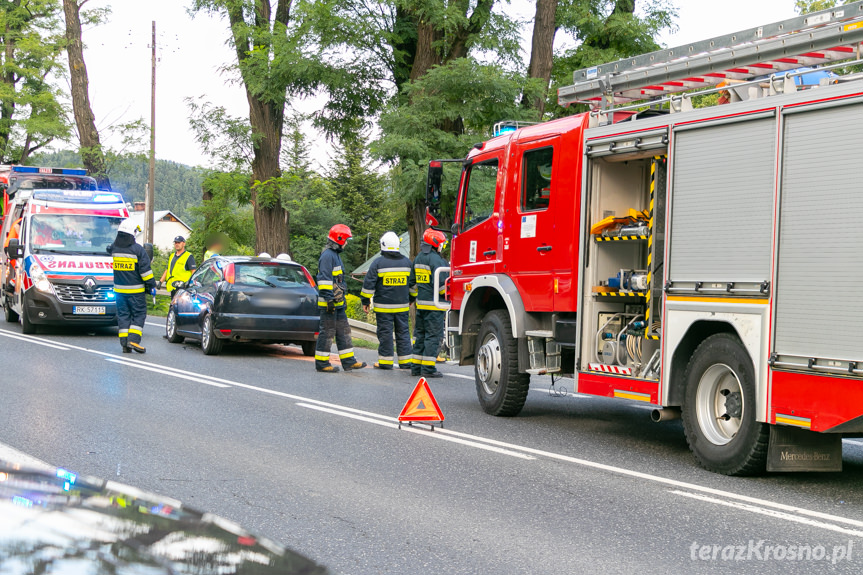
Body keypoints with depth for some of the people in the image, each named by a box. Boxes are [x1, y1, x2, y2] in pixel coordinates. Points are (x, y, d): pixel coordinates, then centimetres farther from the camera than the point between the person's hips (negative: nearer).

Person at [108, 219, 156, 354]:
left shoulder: (114, 248, 1)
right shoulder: (137, 249, -13)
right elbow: (145, 270, -12)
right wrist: (152, 285, -3)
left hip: (119, 289, 5)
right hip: (135, 290, -5)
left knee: (123, 315, 9)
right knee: (139, 315, 2)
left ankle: (125, 343, 5)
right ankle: (133, 340, -11)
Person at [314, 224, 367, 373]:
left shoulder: (335, 254, 18)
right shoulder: (327, 256, -15)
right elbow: (324, 279, -21)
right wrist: (329, 299, -24)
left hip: (338, 303, 10)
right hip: (330, 303, -10)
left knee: (343, 331, 11)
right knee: (327, 332, -5)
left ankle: (348, 361, 15)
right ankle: (321, 363, 1)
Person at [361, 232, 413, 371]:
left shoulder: (378, 263, -7)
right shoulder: (407, 262, 7)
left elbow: (369, 284, -6)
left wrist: (365, 301, 2)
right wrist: (410, 299, 28)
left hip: (384, 307, -4)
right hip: (402, 306, 4)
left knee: (385, 333, 1)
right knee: (403, 332, 8)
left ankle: (386, 362, 3)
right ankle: (406, 362, 10)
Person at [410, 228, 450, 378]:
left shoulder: (418, 259, 14)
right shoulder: (436, 260, -14)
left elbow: (412, 282, 21)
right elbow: (440, 283, -20)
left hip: (421, 303, 9)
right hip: (434, 304, -8)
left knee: (420, 334, 13)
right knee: (433, 336, -5)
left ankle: (416, 366, 16)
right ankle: (428, 368, -6)